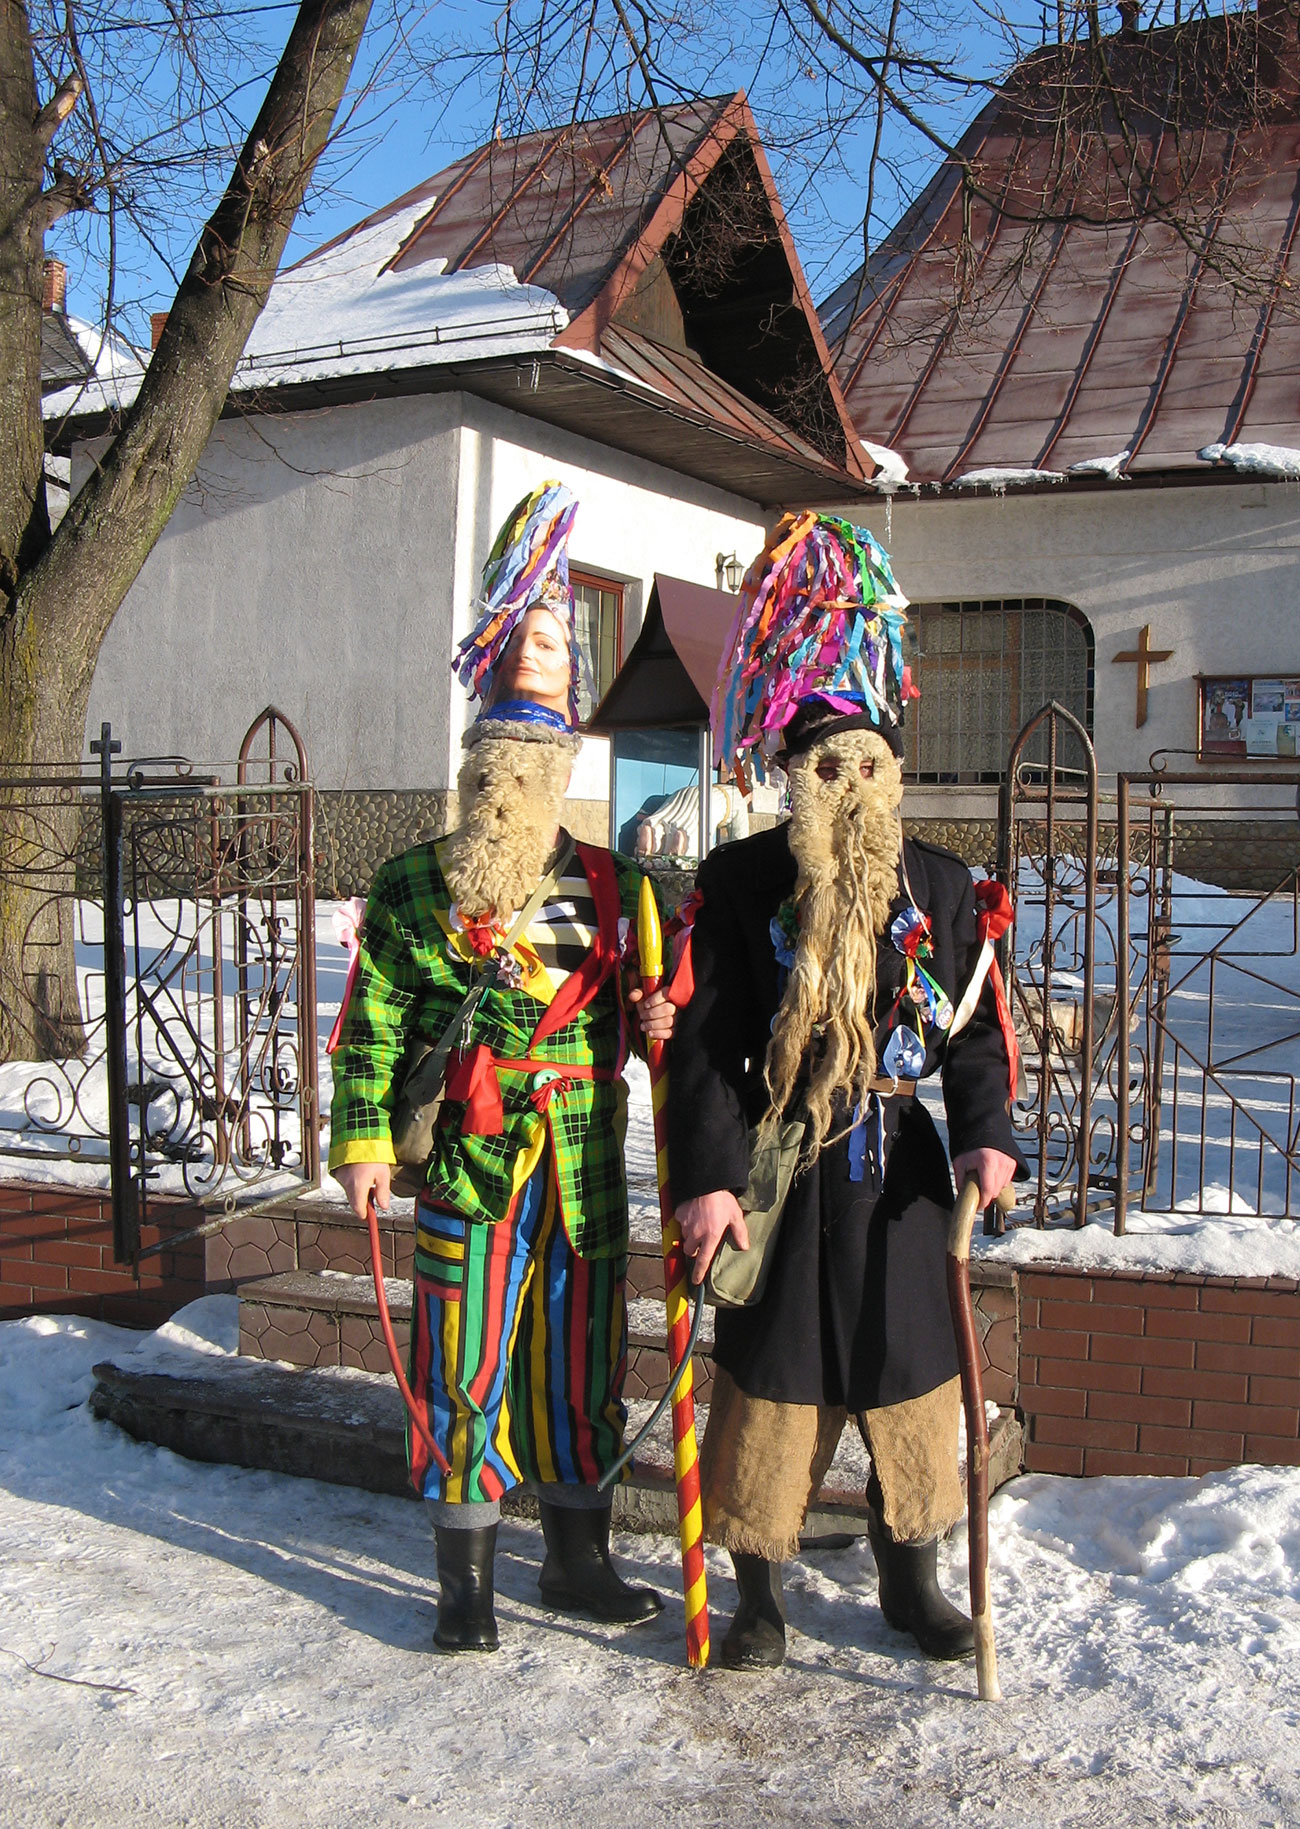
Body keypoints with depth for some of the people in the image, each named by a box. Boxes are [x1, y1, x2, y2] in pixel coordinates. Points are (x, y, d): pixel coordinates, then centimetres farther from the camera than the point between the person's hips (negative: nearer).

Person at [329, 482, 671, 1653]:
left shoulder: (612, 888, 6)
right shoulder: (414, 890, -1)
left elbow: (639, 1002, 18)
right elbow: (373, 1025, -1)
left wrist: (656, 1014, -5)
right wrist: (364, 1141, -6)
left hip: (584, 1164, 3)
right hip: (470, 1161, -3)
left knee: (579, 1362, 12)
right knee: (466, 1369, 5)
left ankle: (578, 1560, 30)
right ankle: (465, 1579, 21)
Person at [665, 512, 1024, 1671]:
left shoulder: (941, 887, 5)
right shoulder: (740, 882, -3)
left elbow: (977, 1026, 8)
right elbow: (706, 1040, -6)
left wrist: (986, 1133, -8)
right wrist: (708, 1175, -13)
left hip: (901, 1170, 3)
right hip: (783, 1166, -2)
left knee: (912, 1380, 11)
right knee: (773, 1381, 5)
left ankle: (913, 1577, 32)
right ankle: (760, 1589, 24)